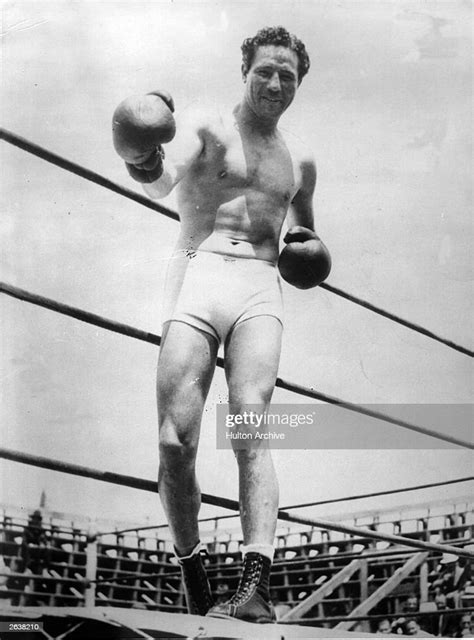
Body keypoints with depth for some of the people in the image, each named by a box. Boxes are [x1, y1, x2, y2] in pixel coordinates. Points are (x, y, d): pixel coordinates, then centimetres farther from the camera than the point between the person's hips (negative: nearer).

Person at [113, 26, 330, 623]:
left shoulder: (299, 159, 21)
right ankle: (193, 578, 6)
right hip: (198, 274, -2)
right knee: (175, 439, -12)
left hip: (260, 288, 2)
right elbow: (160, 182, -14)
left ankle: (256, 586, -27)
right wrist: (142, 159, -38)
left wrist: (304, 246, 13)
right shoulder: (204, 126, 7)